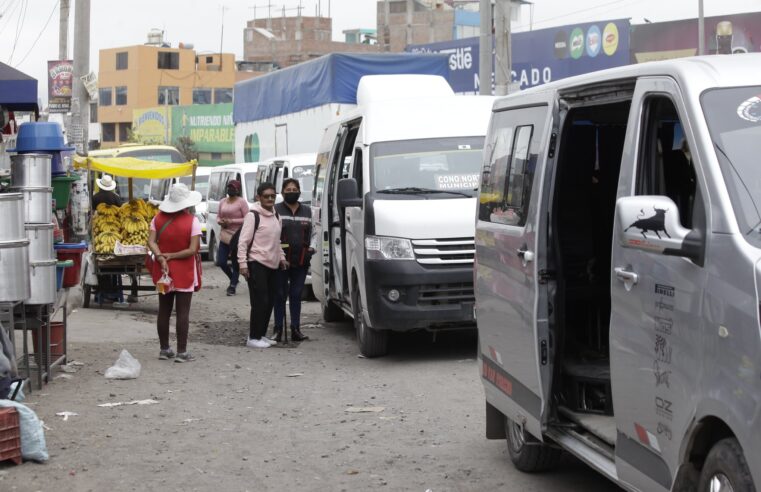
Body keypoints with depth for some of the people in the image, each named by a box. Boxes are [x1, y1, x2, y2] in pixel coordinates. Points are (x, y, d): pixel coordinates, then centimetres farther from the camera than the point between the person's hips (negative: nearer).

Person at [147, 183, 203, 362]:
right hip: (184, 273, -4)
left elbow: (151, 242, -8)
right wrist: (171, 256, -11)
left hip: (163, 271, 4)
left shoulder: (159, 218, -1)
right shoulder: (192, 221, -13)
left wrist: (161, 258, -16)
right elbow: (192, 250, -18)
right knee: (183, 312, 1)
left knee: (164, 311, 13)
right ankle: (182, 352, 1)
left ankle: (164, 349, 20)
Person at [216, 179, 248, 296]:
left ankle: (233, 286, 12)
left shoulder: (241, 202, -7)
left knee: (236, 263, -1)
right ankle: (233, 279, 29)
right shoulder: (223, 202, 12)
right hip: (224, 237, 6)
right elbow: (218, 217, 21)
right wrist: (220, 221, -3)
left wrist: (231, 221, -17)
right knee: (221, 262, 4)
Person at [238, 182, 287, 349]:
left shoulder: (276, 216, 14)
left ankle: (261, 335, 19)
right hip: (257, 264, -8)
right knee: (260, 302, -9)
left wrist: (281, 257, 18)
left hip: (272, 265, 8)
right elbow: (243, 241, -11)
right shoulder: (253, 216, -9)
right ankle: (253, 338, -3)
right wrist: (243, 263, -17)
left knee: (269, 301, 9)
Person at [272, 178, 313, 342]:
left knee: (296, 295, 8)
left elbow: (309, 233, 17)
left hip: (301, 261, 3)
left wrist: (309, 249, 2)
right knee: (280, 295, 2)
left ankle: (296, 330, 12)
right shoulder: (276, 210, 0)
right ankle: (278, 329, 8)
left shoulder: (306, 210, 13)